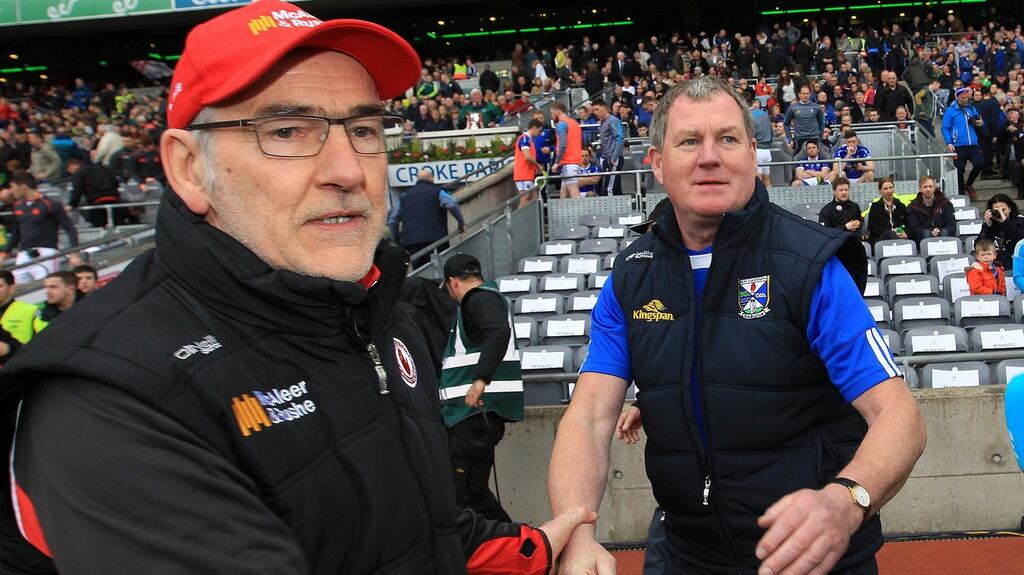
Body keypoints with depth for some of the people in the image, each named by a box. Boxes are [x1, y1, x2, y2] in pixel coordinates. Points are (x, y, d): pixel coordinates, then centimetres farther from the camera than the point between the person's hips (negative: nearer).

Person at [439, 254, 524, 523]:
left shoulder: (479, 298, -8)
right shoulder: (488, 296, 24)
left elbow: (499, 332, -27)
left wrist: (480, 379, -31)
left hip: (477, 408, -11)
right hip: (476, 410, 11)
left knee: (466, 493, -11)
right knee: (473, 490, 12)